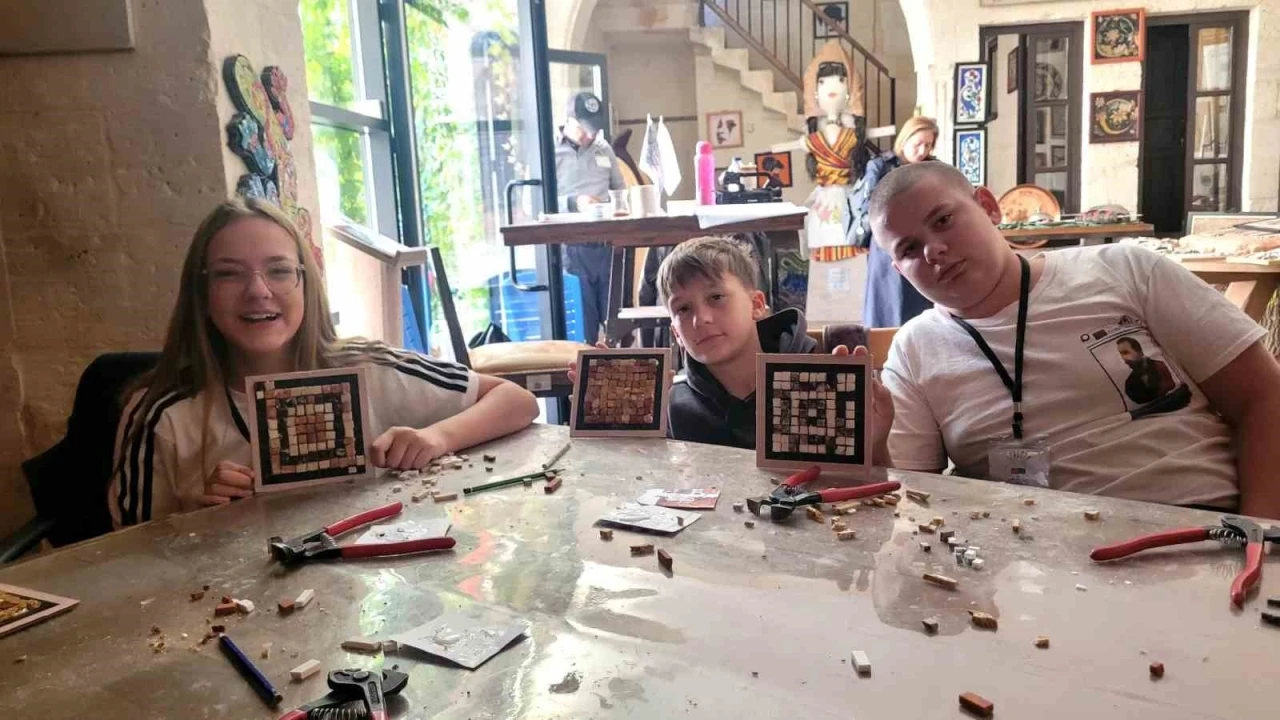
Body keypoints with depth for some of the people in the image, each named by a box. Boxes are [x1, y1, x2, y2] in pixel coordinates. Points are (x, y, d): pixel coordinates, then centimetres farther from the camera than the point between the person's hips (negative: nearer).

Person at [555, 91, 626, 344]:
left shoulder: (604, 150, 14)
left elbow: (621, 190, 23)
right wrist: (573, 203, -20)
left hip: (607, 242, 4)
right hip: (571, 246, -4)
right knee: (581, 319, 1)